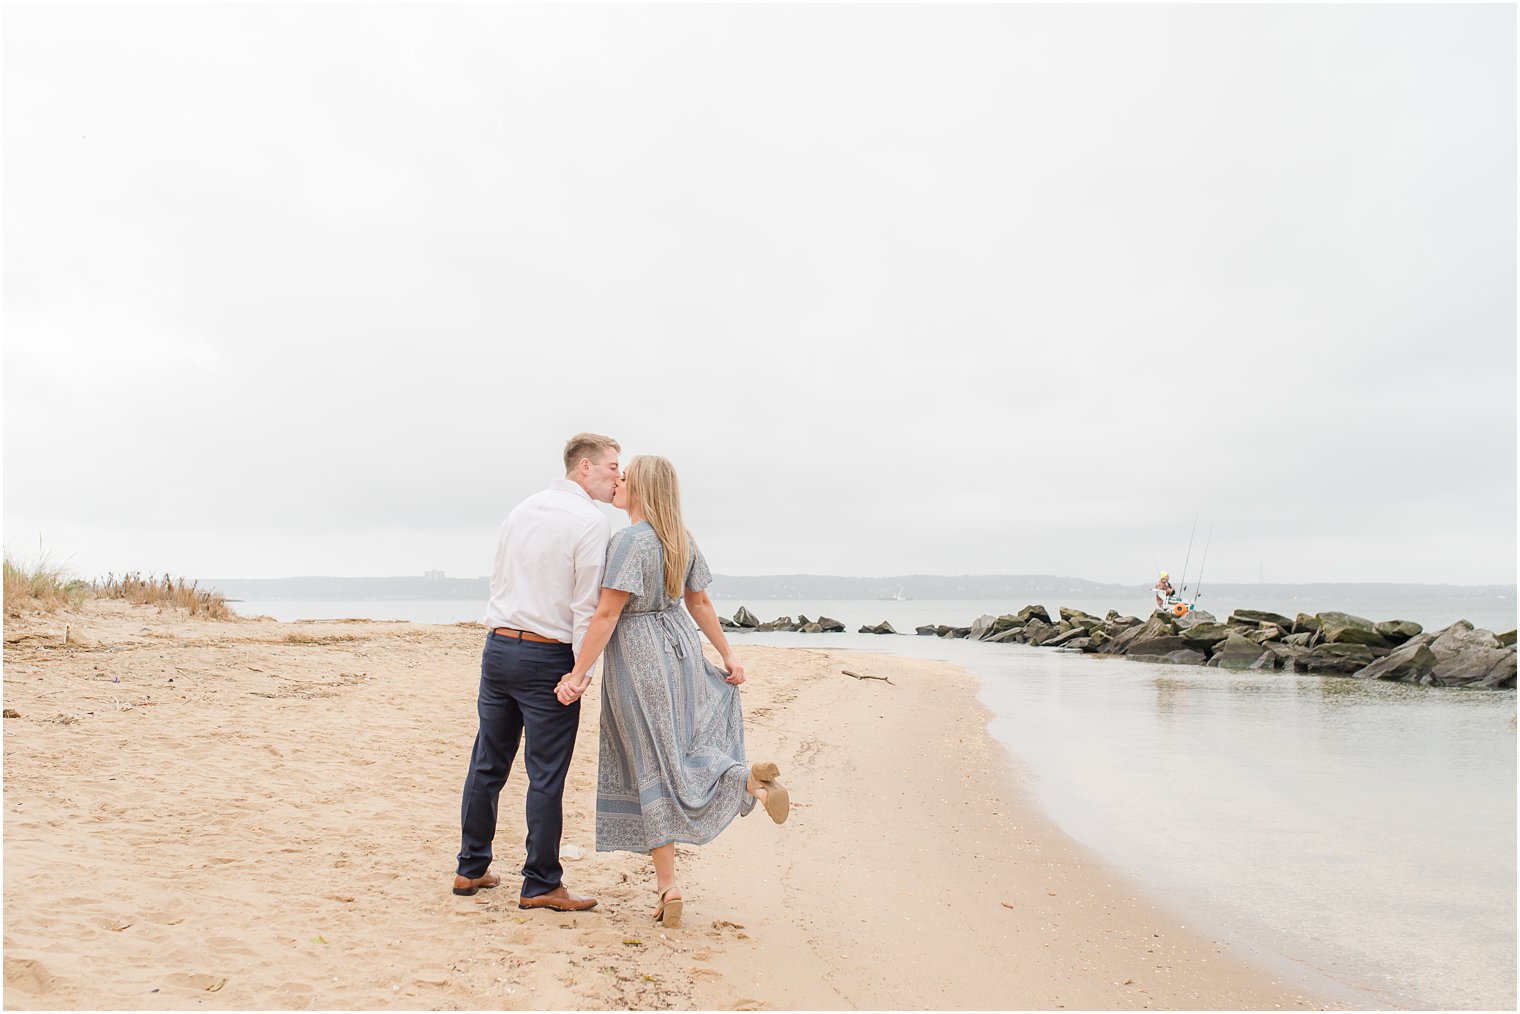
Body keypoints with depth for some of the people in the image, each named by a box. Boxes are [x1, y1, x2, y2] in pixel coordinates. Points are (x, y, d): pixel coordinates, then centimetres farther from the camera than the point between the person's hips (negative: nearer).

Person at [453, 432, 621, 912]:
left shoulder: (521, 510, 12)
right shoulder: (591, 522, -10)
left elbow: (498, 581, 16)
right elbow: (587, 608, -13)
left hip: (497, 645, 7)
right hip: (547, 656, -7)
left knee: (488, 764, 15)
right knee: (546, 775, 2)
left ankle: (471, 869, 26)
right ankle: (540, 885, 11)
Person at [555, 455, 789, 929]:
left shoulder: (631, 540, -17)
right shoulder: (681, 538, 6)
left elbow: (608, 613, -21)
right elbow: (700, 602, 12)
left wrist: (578, 673, -18)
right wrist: (727, 654, 17)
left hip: (637, 655, -6)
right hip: (680, 645, 6)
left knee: (654, 767, 3)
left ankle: (668, 886, 8)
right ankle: (752, 779, 11)